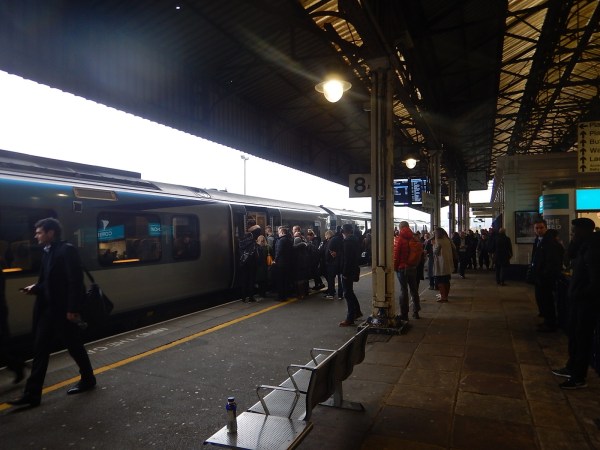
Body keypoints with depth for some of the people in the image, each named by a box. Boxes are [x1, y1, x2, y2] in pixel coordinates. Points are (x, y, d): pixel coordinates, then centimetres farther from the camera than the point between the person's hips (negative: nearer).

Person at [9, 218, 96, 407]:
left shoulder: (67, 250, -14)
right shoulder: (47, 252, 11)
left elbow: (76, 281, -19)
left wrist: (73, 309, -21)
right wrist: (35, 288, 0)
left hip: (63, 309, -8)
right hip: (47, 309, 8)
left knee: (74, 346, 8)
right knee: (40, 349, 8)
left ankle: (88, 379, 28)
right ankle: (32, 394, 14)